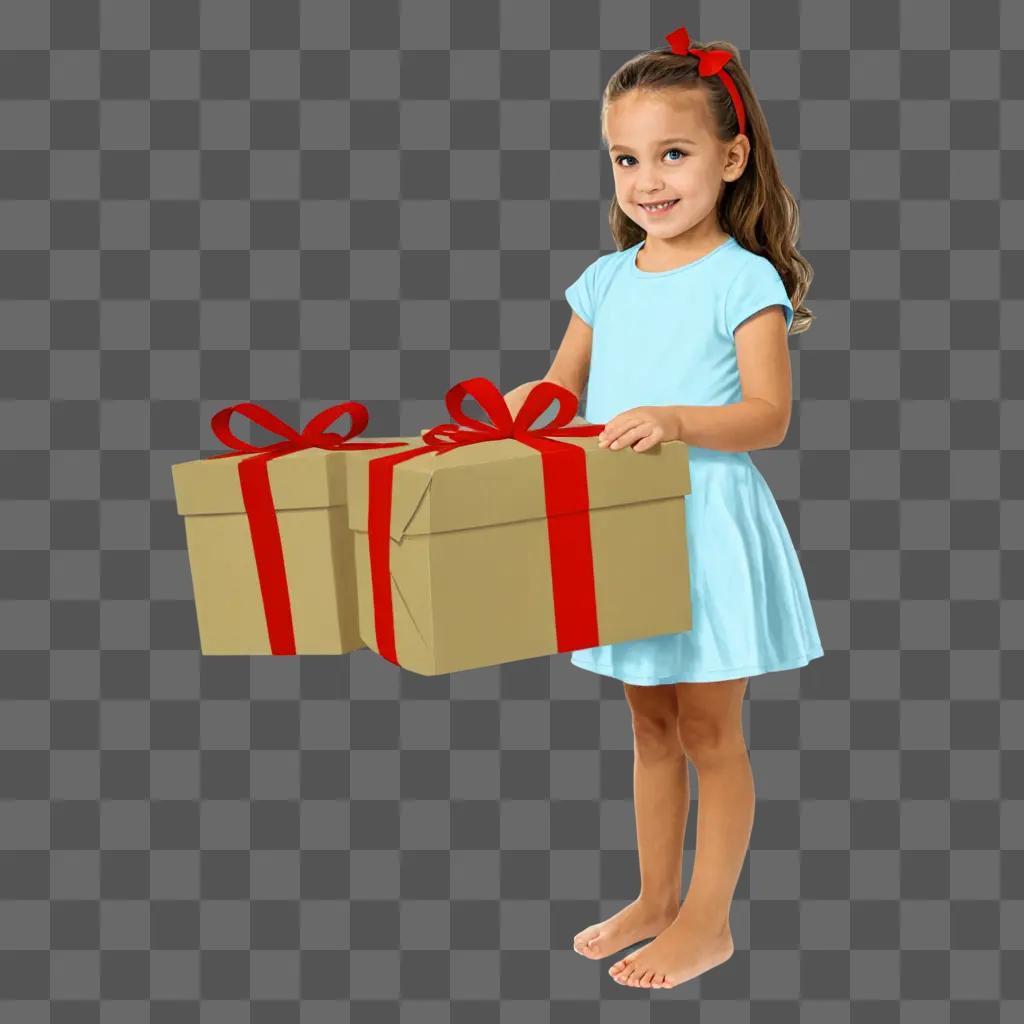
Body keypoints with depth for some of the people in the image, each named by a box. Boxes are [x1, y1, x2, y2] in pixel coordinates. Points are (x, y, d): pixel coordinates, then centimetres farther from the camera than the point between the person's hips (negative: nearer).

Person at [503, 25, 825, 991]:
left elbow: (768, 415, -17)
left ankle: (707, 921, 20)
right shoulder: (607, 278, 8)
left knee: (708, 730, 5)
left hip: (708, 524, -6)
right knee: (650, 724, 17)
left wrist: (675, 420, -32)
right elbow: (561, 385, 18)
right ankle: (655, 898, 32)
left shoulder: (745, 281, -10)